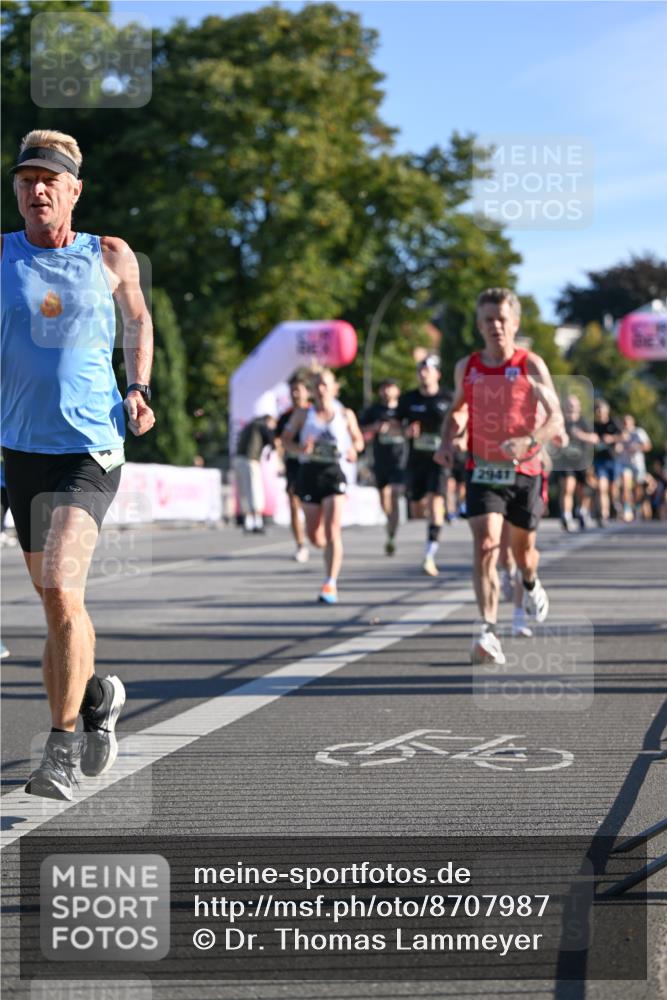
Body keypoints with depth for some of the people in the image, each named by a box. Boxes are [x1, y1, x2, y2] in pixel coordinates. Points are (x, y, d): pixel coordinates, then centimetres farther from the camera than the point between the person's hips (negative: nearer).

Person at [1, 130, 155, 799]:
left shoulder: (112, 257, 3)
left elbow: (137, 320, 20)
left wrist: (137, 389, 6)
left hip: (92, 447, -3)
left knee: (61, 590, -18)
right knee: (54, 601, 13)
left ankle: (62, 746, -9)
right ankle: (96, 695, 39)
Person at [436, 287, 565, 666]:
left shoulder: (531, 365, -7)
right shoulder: (466, 367, 3)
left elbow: (556, 419, -12)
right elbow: (458, 410, 21)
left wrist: (530, 441, -32)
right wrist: (448, 441, 2)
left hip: (524, 472, -1)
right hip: (483, 472, 1)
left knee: (523, 550, 15)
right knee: (485, 546, -18)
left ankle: (531, 584, 52)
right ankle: (489, 632, -22)